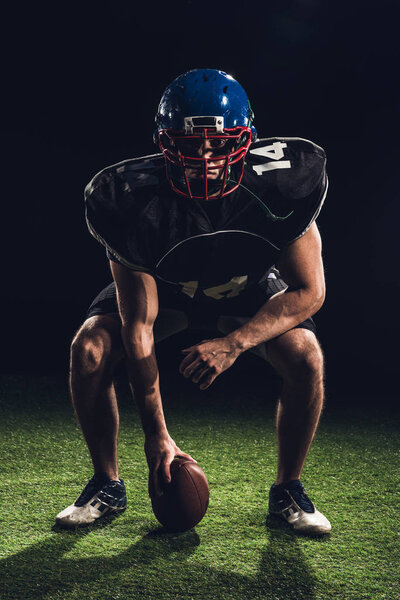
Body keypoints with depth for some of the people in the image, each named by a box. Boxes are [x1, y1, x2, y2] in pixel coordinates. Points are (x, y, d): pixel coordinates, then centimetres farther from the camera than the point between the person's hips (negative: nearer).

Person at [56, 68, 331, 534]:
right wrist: (156, 435, -28)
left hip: (247, 286, 0)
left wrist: (233, 344, -38)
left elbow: (308, 291, -23)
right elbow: (138, 326, -28)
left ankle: (287, 490, 1)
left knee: (305, 358, -25)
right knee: (89, 349, -22)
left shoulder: (277, 185, -33)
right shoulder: (135, 200, -34)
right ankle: (107, 485, 2)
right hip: (162, 286, 0)